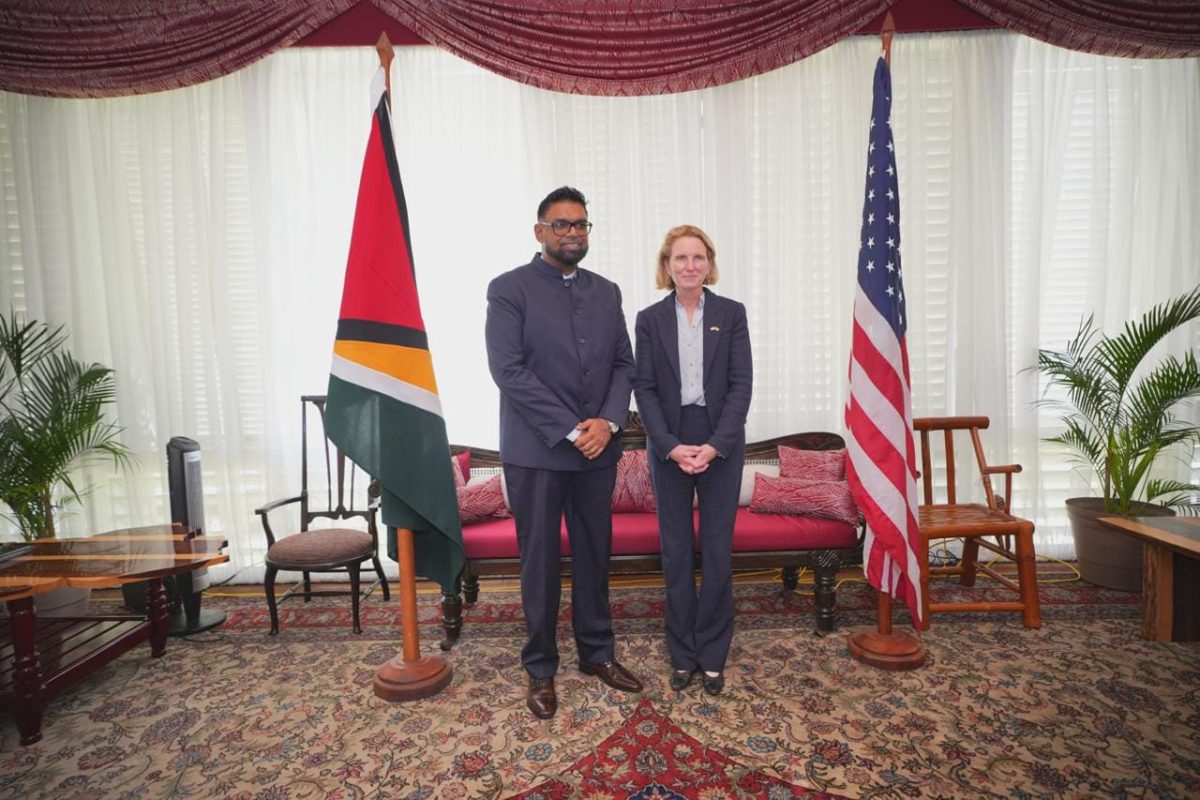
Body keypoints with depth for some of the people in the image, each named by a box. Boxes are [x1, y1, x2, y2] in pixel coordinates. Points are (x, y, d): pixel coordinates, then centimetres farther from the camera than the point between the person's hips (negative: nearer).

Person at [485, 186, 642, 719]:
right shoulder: (509, 289, -4)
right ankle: (540, 669, 25)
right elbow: (508, 370, -13)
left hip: (598, 447, 5)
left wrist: (608, 421, -9)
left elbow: (624, 364, 9)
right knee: (540, 560, 7)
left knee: (595, 553, 14)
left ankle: (597, 652, 33)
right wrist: (569, 430, -16)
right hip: (536, 450, -4)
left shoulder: (607, 292, 12)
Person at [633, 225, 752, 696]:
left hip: (721, 444, 0)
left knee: (717, 549, 6)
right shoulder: (650, 319, 2)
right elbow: (644, 389, -2)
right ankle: (683, 655, 23)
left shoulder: (731, 313, 2)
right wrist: (671, 446, -13)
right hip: (668, 446, 1)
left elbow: (741, 384, -4)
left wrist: (716, 445, -14)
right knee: (676, 551, 8)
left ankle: (713, 656, 22)